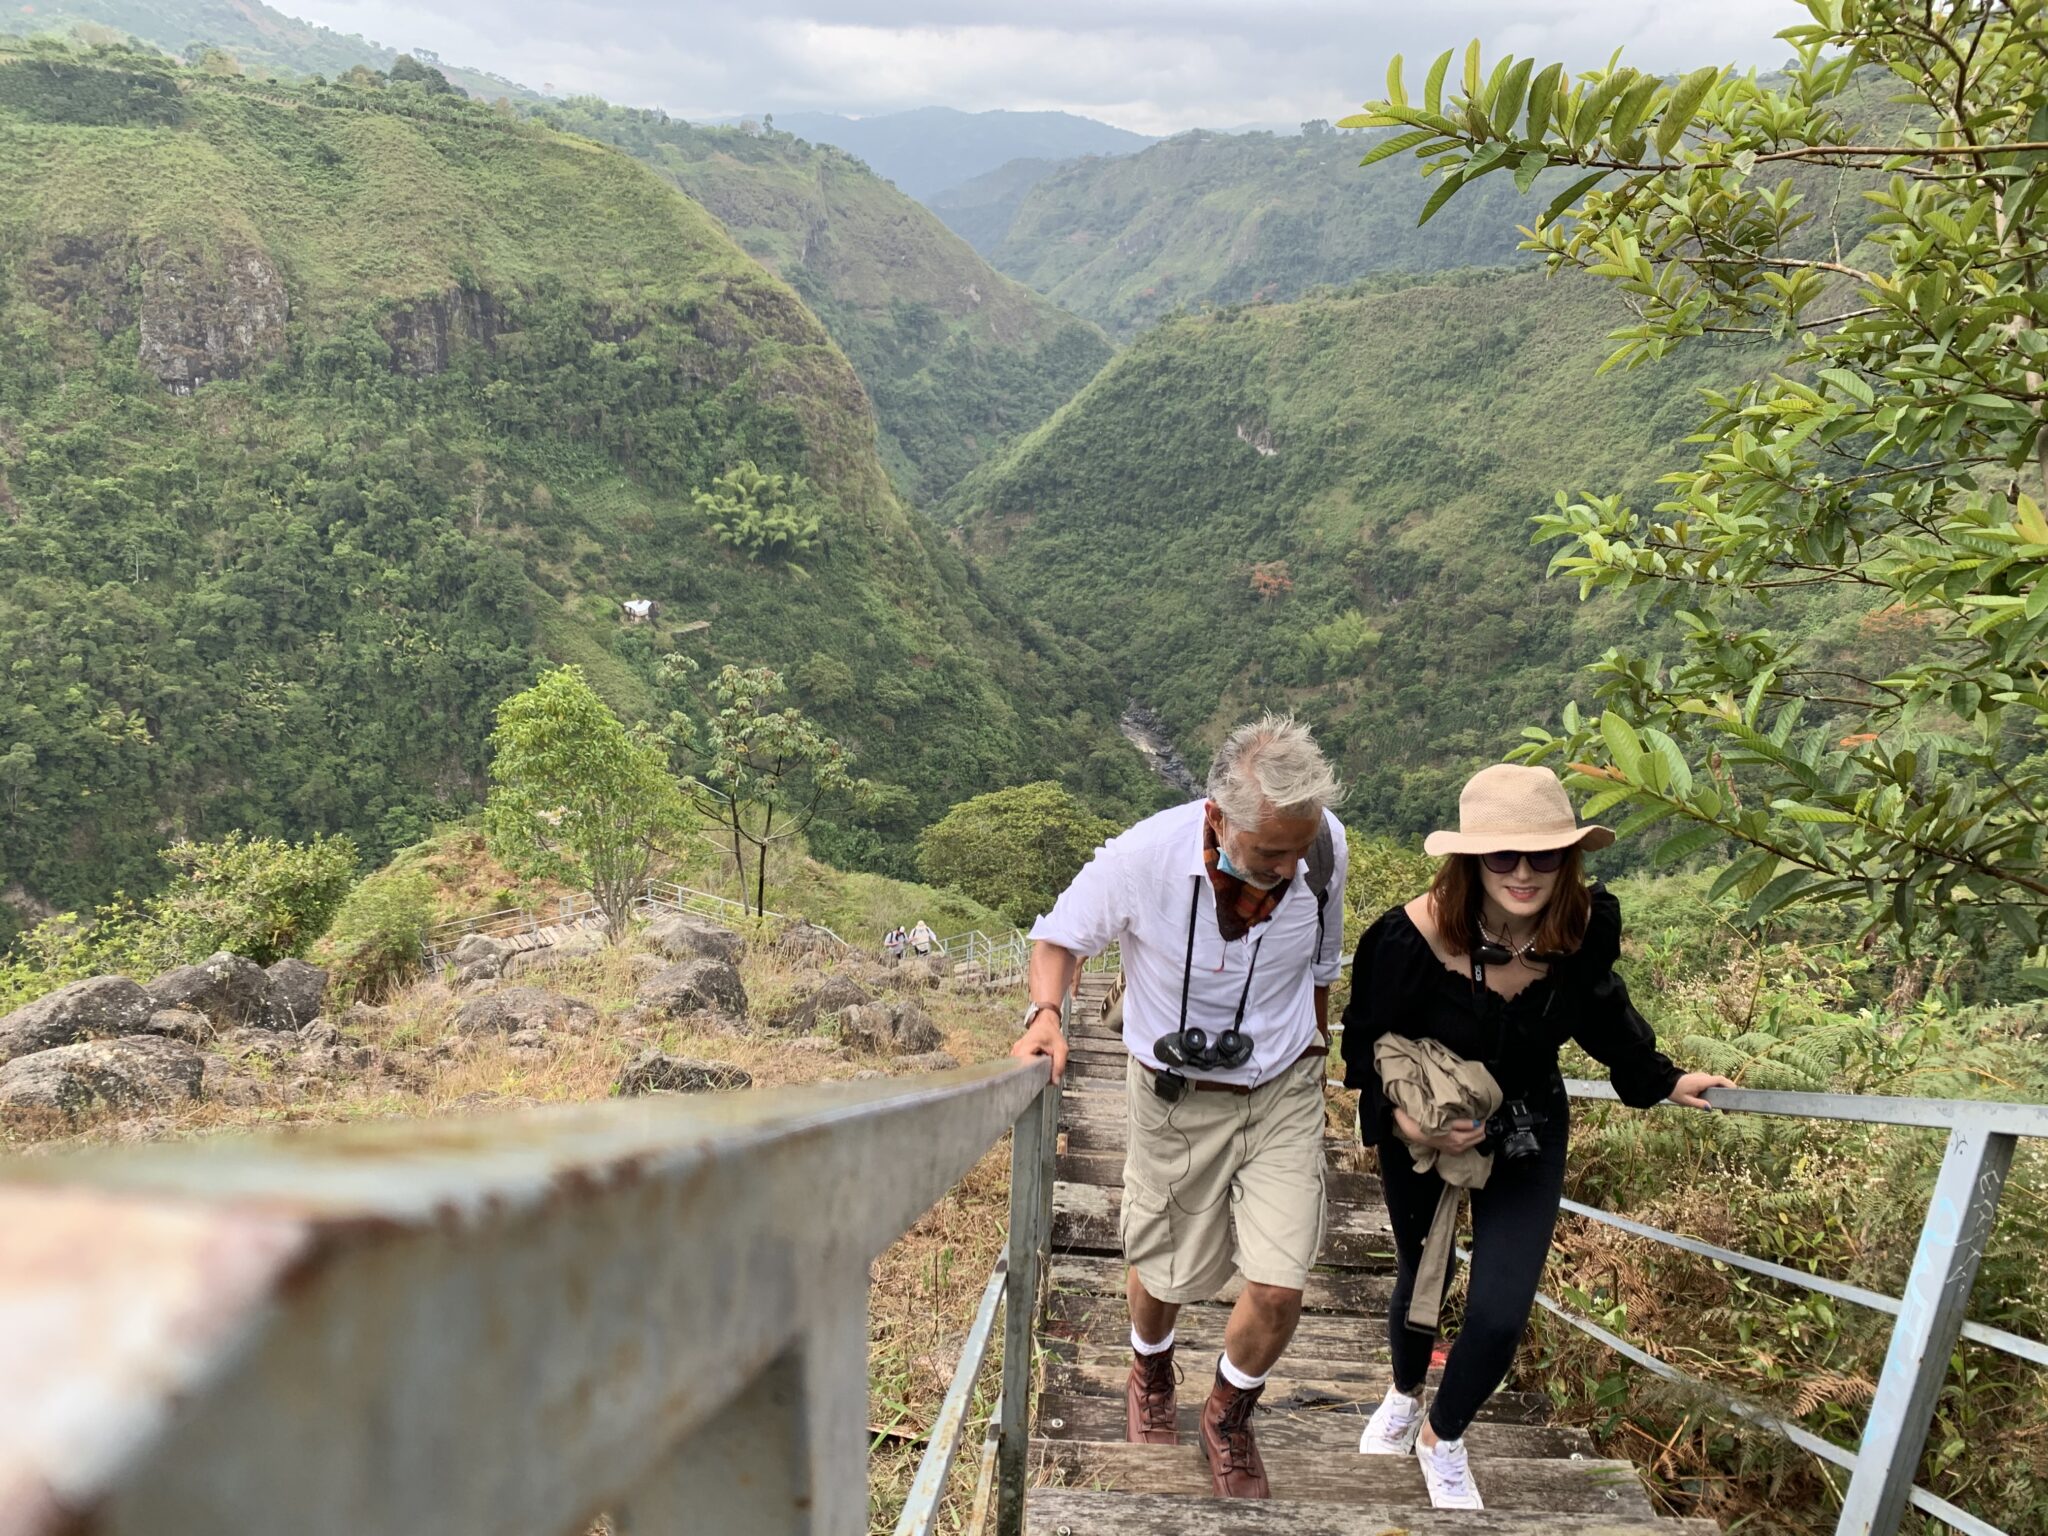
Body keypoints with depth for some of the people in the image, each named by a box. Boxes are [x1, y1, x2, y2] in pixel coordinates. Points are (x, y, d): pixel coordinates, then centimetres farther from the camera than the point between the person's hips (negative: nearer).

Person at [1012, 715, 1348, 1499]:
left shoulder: (1324, 847, -18)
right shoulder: (1142, 858, -28)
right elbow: (1060, 936, -9)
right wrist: (1045, 1011, -29)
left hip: (1285, 1091, 2)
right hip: (1180, 1097, -1)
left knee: (1278, 1292, -5)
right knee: (1164, 1271, 16)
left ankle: (1228, 1418, 29)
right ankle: (1150, 1376, 53)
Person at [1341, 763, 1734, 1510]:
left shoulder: (1589, 924, -24)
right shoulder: (1413, 936, -34)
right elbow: (1365, 1040, -17)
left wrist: (1661, 1079, -2)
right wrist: (1404, 1119, -30)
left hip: (1527, 1134, 2)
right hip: (1423, 1135, -1)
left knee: (1500, 1315, -2)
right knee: (1422, 1277, 21)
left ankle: (1443, 1440, 30)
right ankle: (1403, 1396, 56)